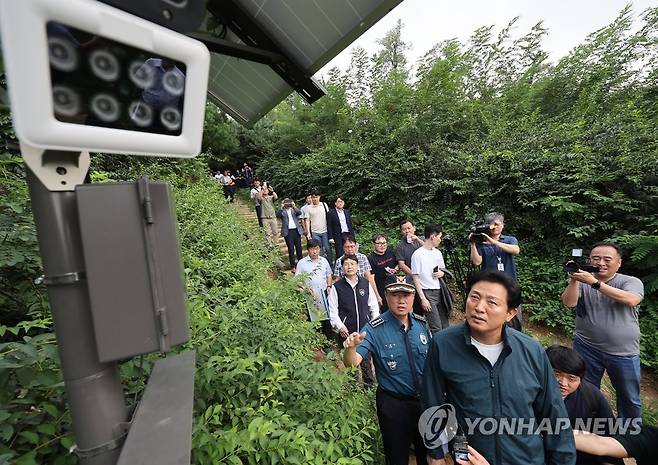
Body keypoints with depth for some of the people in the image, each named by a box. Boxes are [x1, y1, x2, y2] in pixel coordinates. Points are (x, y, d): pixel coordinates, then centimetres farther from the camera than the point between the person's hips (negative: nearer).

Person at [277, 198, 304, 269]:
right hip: (288, 232, -2)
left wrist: (294, 206, -19)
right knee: (291, 249, 1)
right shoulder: (282, 211, 6)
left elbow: (299, 213, -8)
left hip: (296, 230, 2)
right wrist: (281, 208, -25)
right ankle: (292, 265, 10)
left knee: (299, 247, 9)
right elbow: (277, 215, -14)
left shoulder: (294, 209, 12)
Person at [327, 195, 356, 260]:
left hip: (348, 235, 4)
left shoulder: (347, 212, 16)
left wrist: (352, 236, 9)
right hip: (338, 236, -4)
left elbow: (351, 225, 16)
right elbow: (329, 226, -3)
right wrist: (331, 238, -10)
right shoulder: (331, 213, 1)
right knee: (339, 254, -5)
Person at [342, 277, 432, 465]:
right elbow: (352, 362, -28)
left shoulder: (422, 324, -8)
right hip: (393, 404, -4)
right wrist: (351, 347, -49)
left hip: (425, 400, 4)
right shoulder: (374, 329, -21)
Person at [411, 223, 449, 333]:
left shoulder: (438, 253, 10)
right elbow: (415, 278, -10)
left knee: (445, 325, 11)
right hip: (427, 293, -7)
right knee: (437, 328, -7)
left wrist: (441, 273, -2)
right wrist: (422, 298, -13)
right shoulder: (417, 254, -11)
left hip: (440, 291, 7)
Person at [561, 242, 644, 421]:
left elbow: (630, 300, -24)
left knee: (630, 399, 18)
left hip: (624, 353, 0)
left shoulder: (631, 282, -3)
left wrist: (594, 282, -32)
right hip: (587, 349, 1)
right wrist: (574, 279, -29)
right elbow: (569, 303, -16)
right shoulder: (582, 282, -1)